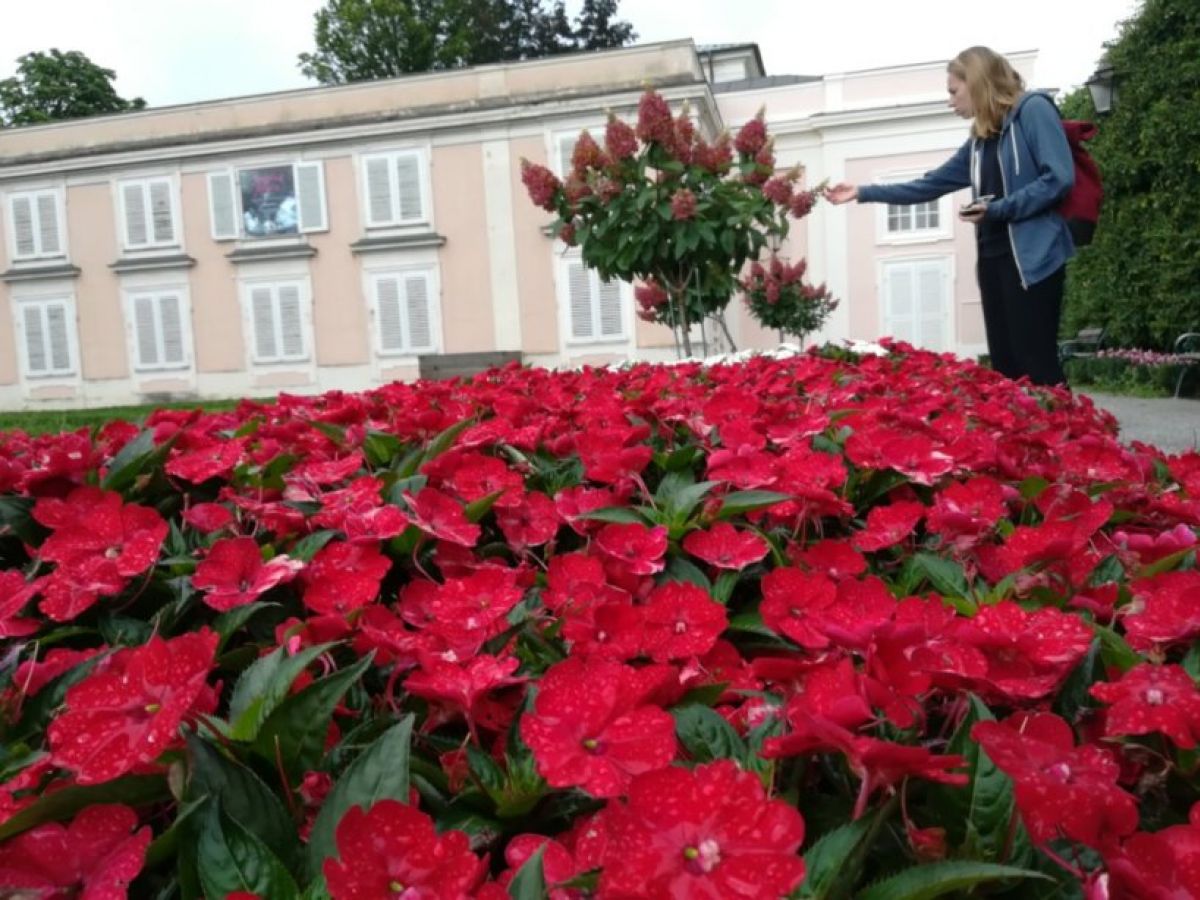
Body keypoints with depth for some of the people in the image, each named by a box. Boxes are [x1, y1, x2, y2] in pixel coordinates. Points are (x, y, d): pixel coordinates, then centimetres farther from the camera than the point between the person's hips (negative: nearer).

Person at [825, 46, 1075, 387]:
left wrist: (998, 209, -17)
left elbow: (1059, 178, -13)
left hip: (1032, 258, -8)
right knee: (1005, 364, 5)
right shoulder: (980, 139, 20)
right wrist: (863, 192, 19)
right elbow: (929, 185, 22)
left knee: (1036, 363, -9)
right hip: (993, 259, 8)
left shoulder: (1034, 110, -3)